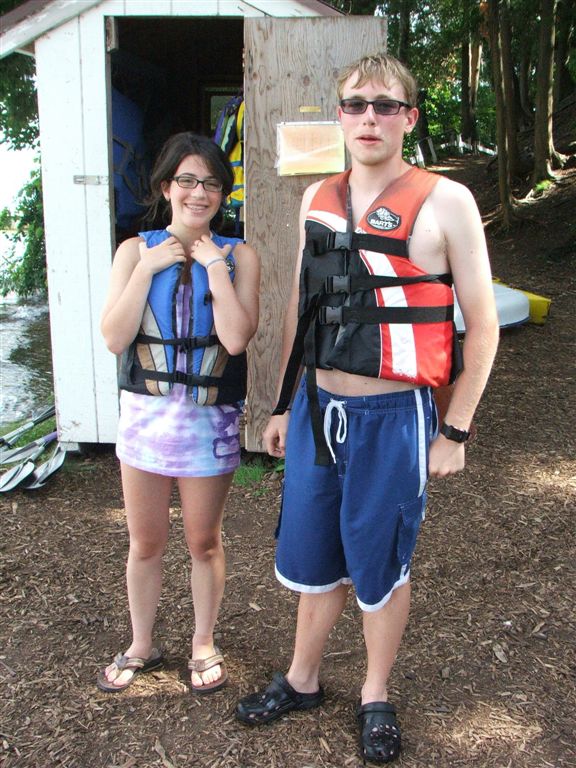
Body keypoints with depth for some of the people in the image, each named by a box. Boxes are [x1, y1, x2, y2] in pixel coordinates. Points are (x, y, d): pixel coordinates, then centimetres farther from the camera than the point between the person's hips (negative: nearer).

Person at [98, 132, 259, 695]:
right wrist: (147, 269, -13)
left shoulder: (238, 256, -4)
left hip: (209, 419, -1)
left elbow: (236, 338, -18)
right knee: (145, 543, 14)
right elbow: (114, 338, -9)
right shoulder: (135, 250, 0)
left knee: (203, 542, 13)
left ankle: (203, 644, 35)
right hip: (144, 414, 2)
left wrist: (213, 264, -16)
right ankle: (141, 646, 36)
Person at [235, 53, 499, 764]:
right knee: (312, 559, 18)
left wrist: (454, 432, -6)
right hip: (317, 410, 5)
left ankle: (376, 697, 37)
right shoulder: (318, 199, 6)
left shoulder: (444, 202, -9)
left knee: (380, 568, 12)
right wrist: (283, 405, 14)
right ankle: (302, 680, 42)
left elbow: (482, 325, -6)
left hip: (393, 418, -4)